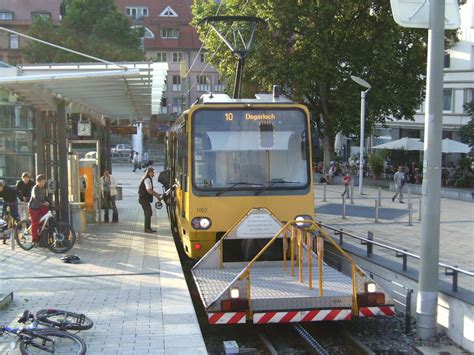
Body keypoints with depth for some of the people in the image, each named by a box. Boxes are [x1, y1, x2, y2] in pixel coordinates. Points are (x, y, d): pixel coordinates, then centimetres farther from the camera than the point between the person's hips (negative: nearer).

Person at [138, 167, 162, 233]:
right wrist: (157, 196, -17)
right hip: (144, 199, -10)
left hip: (145, 198, 10)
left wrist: (157, 194, 15)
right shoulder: (147, 179, -17)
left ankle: (148, 228, 18)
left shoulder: (148, 179, 15)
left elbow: (150, 190, 22)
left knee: (148, 213, 13)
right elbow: (149, 190, -23)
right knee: (148, 213, -8)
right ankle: (147, 228, -4)